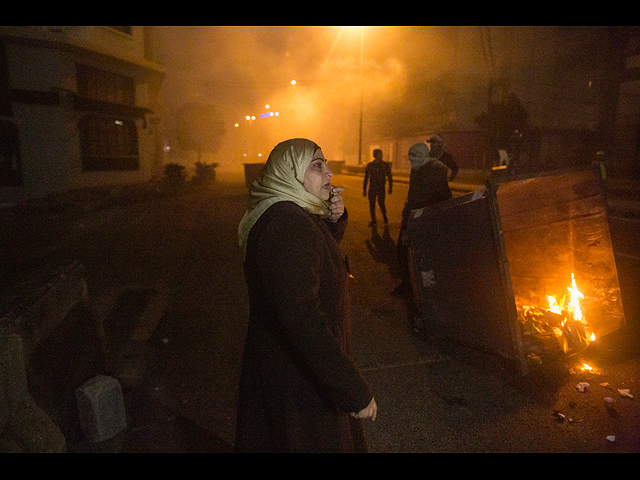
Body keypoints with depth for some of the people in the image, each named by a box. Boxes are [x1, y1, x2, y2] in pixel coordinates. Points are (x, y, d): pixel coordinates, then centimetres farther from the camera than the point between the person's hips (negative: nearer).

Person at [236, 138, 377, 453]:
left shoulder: (288, 215, 4)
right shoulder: (287, 225, -29)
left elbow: (319, 256, 20)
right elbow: (303, 319, -36)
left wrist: (334, 220, 0)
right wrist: (355, 392, -31)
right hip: (298, 377, -10)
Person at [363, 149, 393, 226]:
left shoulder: (385, 165, 1)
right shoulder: (370, 165, 2)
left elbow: (390, 177, 8)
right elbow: (366, 178, 7)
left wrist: (390, 188, 3)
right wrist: (364, 190, 5)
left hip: (381, 188, -1)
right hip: (372, 188, 2)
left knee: (381, 204, -7)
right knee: (371, 204, 3)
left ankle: (385, 218, 19)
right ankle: (373, 221, 17)